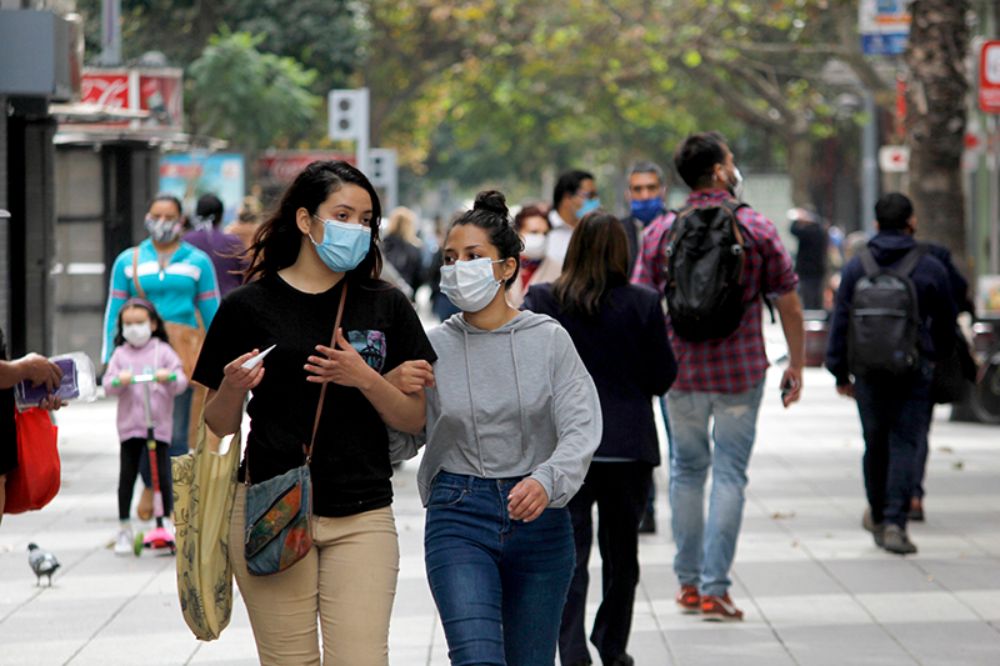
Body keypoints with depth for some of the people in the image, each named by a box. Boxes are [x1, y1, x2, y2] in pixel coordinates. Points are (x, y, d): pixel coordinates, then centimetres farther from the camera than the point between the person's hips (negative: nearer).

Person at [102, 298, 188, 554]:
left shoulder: (162, 351, 4)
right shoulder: (120, 354, 8)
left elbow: (181, 381, -4)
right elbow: (108, 384, -1)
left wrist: (169, 377, -26)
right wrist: (118, 381, -23)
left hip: (159, 424, -1)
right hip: (129, 424, 1)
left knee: (162, 474, -1)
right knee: (127, 476, 4)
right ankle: (124, 529, 11)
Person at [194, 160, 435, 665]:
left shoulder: (386, 307, 8)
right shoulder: (248, 307, 3)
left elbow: (414, 419, 6)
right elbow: (220, 425, 8)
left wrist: (364, 378, -11)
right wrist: (233, 387, -14)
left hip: (361, 516, 1)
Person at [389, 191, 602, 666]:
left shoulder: (548, 339, -2)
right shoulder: (433, 346, 2)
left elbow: (582, 428, -10)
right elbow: (402, 445, 7)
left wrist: (547, 481, -28)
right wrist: (397, 393, -13)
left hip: (539, 519, 1)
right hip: (458, 519, -1)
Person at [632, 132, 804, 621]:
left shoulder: (661, 232, -2)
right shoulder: (757, 230, -4)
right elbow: (789, 305, -1)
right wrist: (796, 364, 10)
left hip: (681, 372, 2)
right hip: (742, 370, -2)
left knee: (687, 471, 16)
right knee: (729, 475, 3)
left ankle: (689, 582, 20)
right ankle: (714, 589, -2)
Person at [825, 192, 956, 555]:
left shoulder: (856, 266, 1)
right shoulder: (930, 267, -3)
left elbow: (840, 322, 3)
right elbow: (946, 325, 7)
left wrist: (840, 372, 10)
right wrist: (937, 358, 25)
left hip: (869, 371, 2)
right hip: (914, 372, -2)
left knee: (875, 444, 15)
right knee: (905, 444, -3)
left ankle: (878, 516, 29)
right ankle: (894, 523, -15)